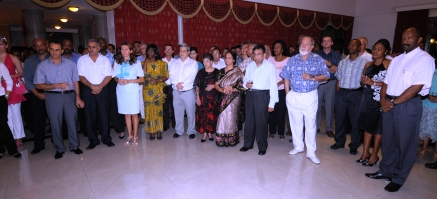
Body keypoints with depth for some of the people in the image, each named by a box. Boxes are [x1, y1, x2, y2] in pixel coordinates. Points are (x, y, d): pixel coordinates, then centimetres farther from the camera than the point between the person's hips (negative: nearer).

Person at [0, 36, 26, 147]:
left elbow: (21, 73, 1)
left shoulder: (13, 58, 1)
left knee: (15, 113, 1)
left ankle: (18, 137, 10)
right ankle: (11, 137, 15)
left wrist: (10, 76, -13)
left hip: (13, 89, -3)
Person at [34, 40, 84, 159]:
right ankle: (59, 148, 20)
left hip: (70, 95, 0)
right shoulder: (42, 66, 2)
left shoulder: (70, 64, 5)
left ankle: (74, 146, 19)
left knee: (72, 121, 5)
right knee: (55, 124, 7)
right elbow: (39, 85, -2)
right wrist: (57, 85, -14)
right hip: (53, 97, 0)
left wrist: (78, 97, -2)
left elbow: (75, 81, 4)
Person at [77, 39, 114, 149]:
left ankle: (106, 138, 12)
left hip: (102, 89, 0)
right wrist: (92, 86, -15)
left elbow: (109, 76, -1)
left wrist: (100, 86, -13)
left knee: (104, 114, 2)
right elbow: (81, 76, -2)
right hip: (88, 90, 0)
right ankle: (93, 140, 14)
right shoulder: (82, 60, 4)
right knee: (90, 115, 4)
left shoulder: (105, 59, 5)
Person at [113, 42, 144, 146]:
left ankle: (135, 136, 13)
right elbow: (115, 77, 14)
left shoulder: (136, 62, 0)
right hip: (121, 90, 3)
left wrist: (129, 81, -14)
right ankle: (130, 135, 18)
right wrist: (118, 80, -9)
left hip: (132, 91, -3)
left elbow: (142, 79, -2)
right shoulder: (117, 62, 9)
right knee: (126, 114, 8)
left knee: (134, 114, 1)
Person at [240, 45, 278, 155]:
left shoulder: (270, 66, -6)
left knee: (261, 122, 1)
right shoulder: (250, 65, 10)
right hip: (250, 94, 5)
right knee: (249, 120, 12)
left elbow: (273, 85, -8)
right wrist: (246, 84, -6)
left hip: (262, 95, -5)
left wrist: (272, 103, -11)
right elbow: (246, 79, 20)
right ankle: (248, 144, 27)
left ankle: (262, 147, 17)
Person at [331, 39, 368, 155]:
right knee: (340, 118, 9)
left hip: (356, 94, -3)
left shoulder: (364, 62, -1)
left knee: (355, 120, 4)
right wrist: (337, 94, 7)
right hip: (341, 93, 4)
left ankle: (354, 146, 18)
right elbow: (338, 79, 12)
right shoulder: (342, 62, 12)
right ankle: (339, 142, 25)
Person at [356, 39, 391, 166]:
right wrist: (364, 81, -3)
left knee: (378, 127, 3)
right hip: (367, 97, 6)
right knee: (367, 125, 12)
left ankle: (374, 155, 15)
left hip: (380, 99, -6)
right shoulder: (369, 64, 14)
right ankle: (365, 153, 22)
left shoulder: (388, 63, -7)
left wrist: (374, 83, -18)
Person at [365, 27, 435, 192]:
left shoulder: (424, 59, -7)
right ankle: (386, 171, 30)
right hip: (389, 104, 7)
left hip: (408, 106, -6)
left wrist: (393, 102, -13)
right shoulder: (396, 59, 15)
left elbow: (416, 87, -16)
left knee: (405, 144, 6)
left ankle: (398, 179, 19)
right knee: (388, 140, 15)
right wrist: (384, 100, -3)